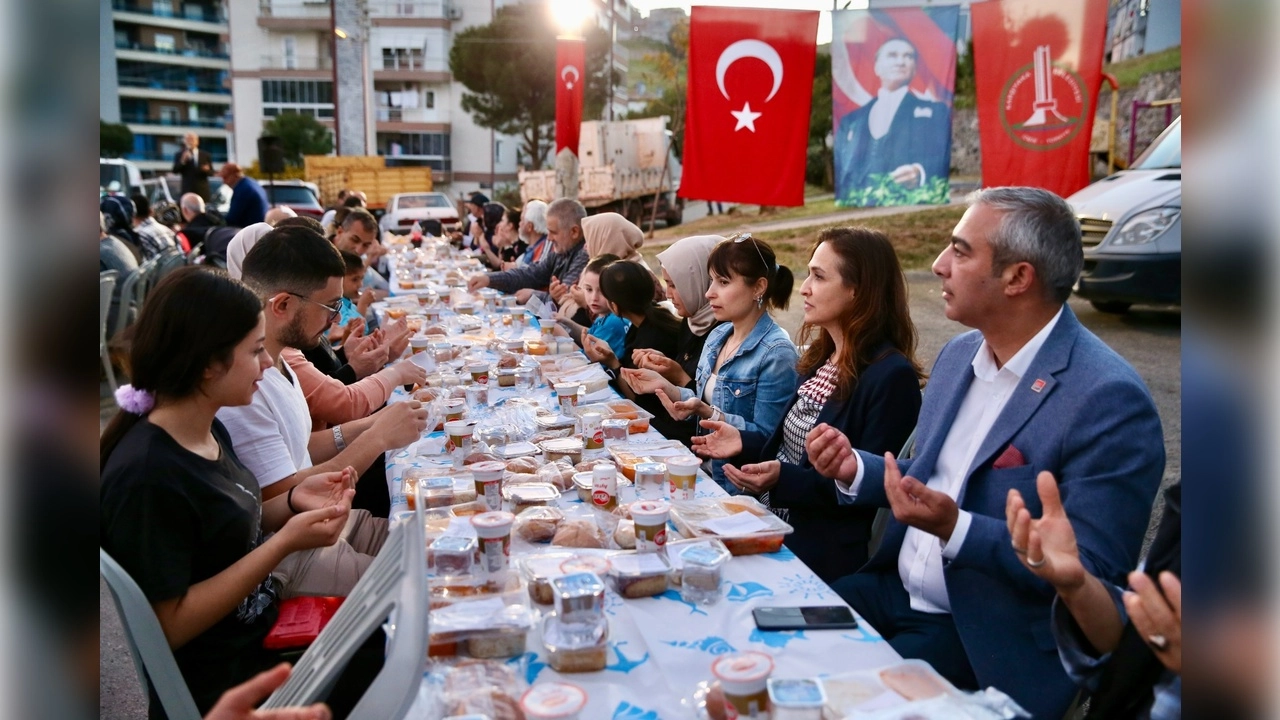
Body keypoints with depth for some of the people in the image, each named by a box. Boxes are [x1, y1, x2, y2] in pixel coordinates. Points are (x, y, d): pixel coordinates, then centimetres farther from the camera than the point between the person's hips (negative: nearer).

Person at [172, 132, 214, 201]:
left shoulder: (205, 155, 9)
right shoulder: (179, 155, 6)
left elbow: (211, 172, 10)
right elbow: (175, 171, -1)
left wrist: (207, 170, -13)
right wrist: (182, 161, -15)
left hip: (203, 190, 1)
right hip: (188, 189, -1)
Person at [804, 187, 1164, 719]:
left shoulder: (1108, 398, -20)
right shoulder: (960, 354, 5)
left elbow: (1093, 570, -21)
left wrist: (955, 527, -30)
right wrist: (854, 470, -4)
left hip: (986, 638, -7)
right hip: (893, 590, 7)